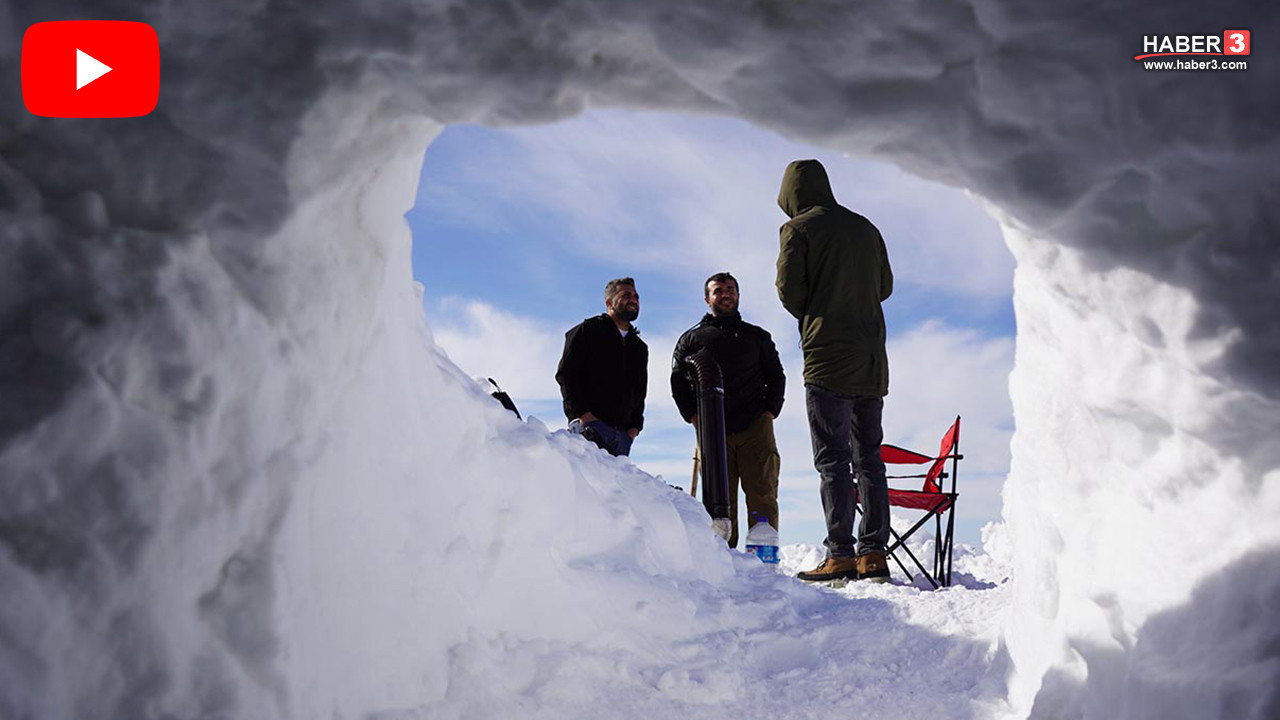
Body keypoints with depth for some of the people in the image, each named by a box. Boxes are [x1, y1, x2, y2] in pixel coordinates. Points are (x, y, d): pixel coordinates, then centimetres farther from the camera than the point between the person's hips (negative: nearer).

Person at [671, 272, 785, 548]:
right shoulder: (691, 338, 18)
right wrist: (693, 415, -1)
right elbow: (678, 381, 12)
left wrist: (770, 411, 5)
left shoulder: (758, 336, 22)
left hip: (755, 427, 1)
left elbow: (776, 377, 22)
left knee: (762, 496, -9)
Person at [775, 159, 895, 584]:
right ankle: (874, 553, 9)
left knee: (833, 460, -5)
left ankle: (841, 555, -7)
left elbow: (789, 290, -6)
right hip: (872, 359, 6)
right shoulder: (866, 228, 16)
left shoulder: (798, 229, -2)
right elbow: (885, 286, 18)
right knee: (869, 458, 9)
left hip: (828, 357, -6)